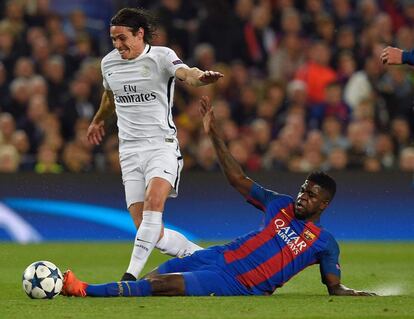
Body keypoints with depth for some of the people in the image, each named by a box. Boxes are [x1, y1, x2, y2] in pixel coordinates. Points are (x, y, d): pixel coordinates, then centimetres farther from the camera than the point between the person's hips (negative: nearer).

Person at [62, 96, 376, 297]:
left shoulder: (325, 244, 2)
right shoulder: (281, 205, 14)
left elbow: (335, 287, 3)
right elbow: (239, 179, 15)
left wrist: (357, 295, -19)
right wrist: (214, 134, 10)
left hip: (238, 286, -5)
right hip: (219, 257, 5)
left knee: (162, 285, -22)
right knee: (150, 279, -12)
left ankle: (86, 291, -28)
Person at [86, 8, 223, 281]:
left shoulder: (161, 56, -7)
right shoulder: (109, 63, 9)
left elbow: (185, 73, -28)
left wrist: (200, 77, -51)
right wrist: (99, 120, 48)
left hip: (162, 144, -5)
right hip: (129, 150, 5)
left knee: (154, 200, -32)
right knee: (152, 233, -6)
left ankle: (132, 274, -33)